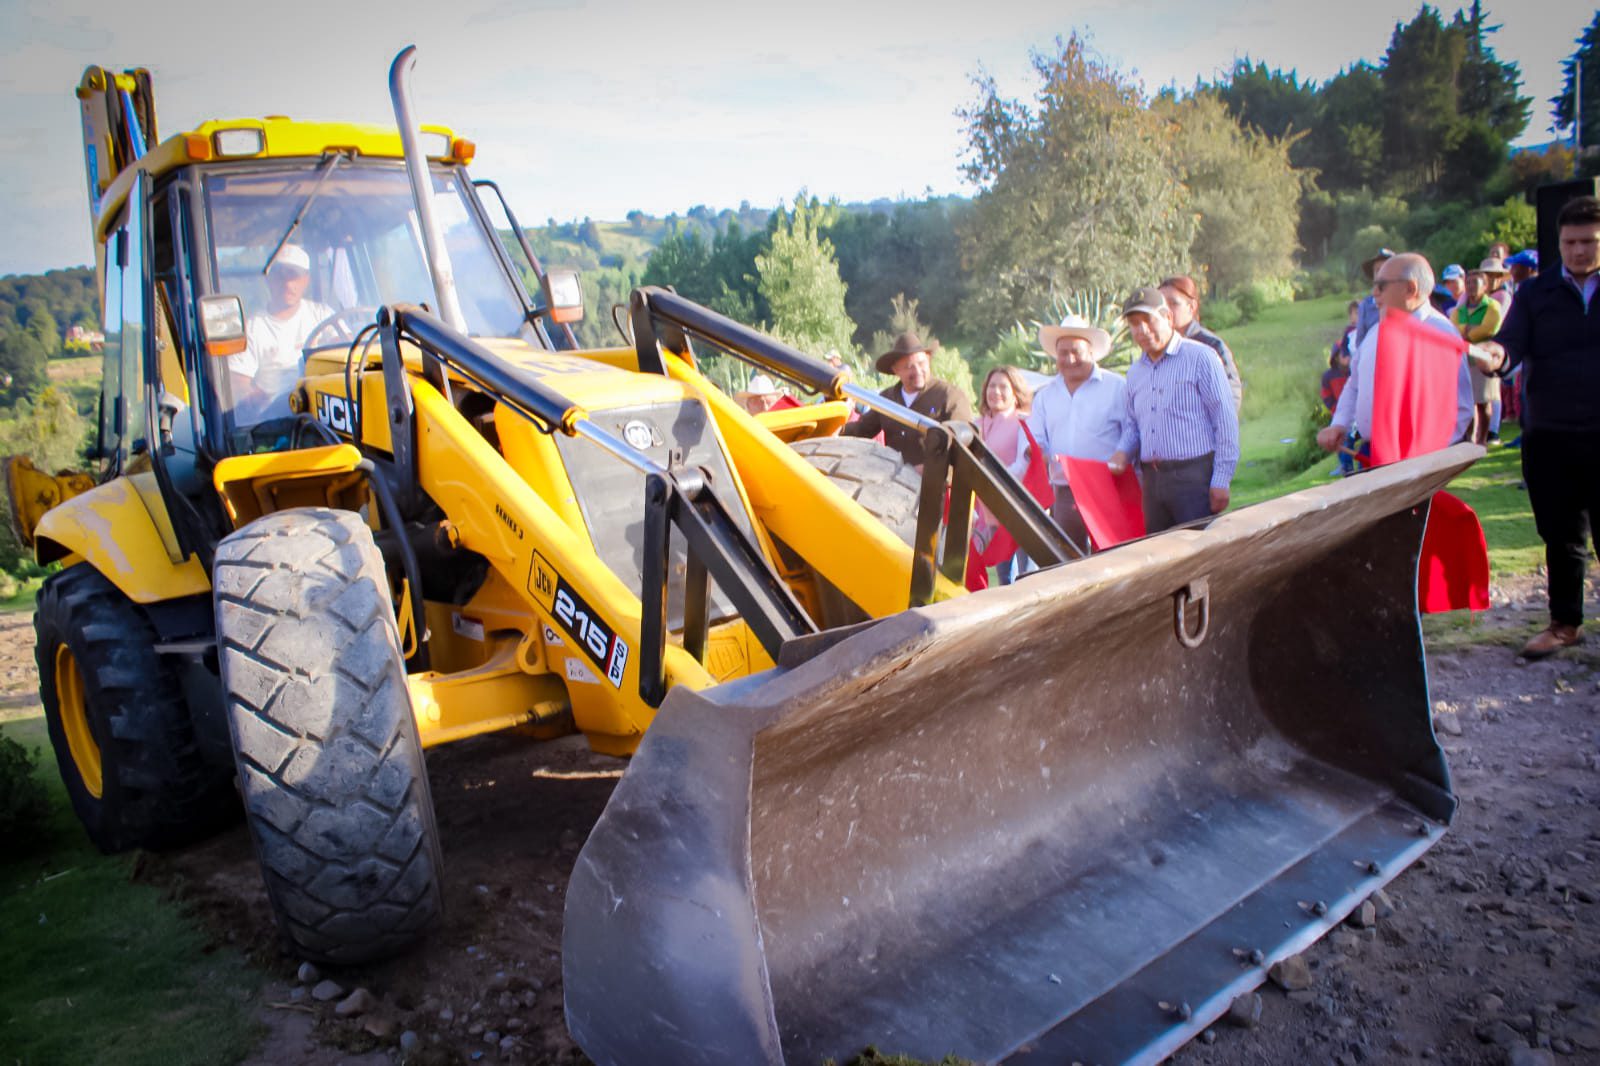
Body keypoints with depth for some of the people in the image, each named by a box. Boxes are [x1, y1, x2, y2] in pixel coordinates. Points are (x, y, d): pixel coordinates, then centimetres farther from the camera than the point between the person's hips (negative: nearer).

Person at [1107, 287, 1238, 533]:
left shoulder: (1200, 357, -3)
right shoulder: (1135, 373, 17)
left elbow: (1225, 421, -7)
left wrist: (1221, 480, -11)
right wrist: (1122, 452, 2)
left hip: (1195, 476, -6)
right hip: (1152, 480, 6)